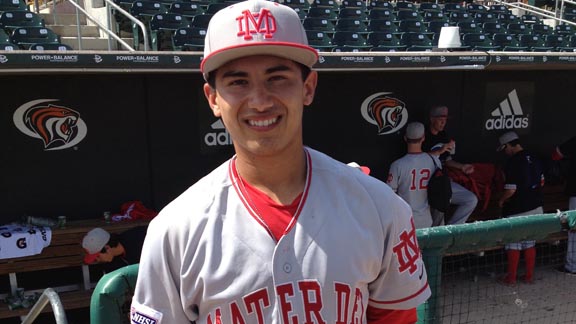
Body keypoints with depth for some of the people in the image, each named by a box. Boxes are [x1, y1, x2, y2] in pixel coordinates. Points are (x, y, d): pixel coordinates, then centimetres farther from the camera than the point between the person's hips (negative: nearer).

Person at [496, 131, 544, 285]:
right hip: (535, 207, 7)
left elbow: (511, 190, -21)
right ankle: (529, 276, 23)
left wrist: (501, 200, -3)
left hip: (517, 210, -7)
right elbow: (541, 182, 16)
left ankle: (511, 278, 12)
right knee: (530, 242, 15)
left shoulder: (512, 162, -19)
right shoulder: (535, 159, 5)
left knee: (513, 244, 4)